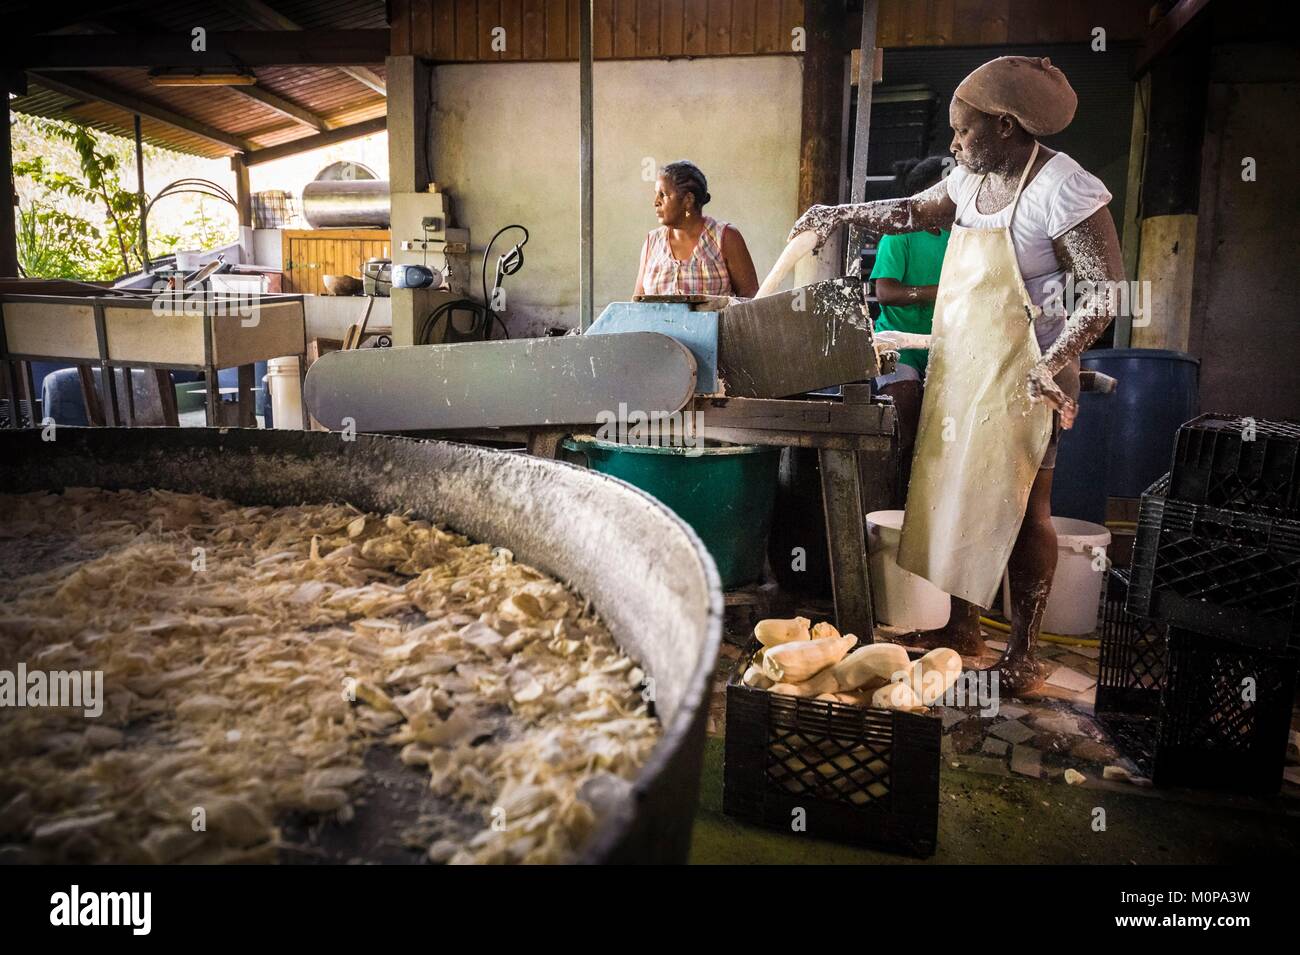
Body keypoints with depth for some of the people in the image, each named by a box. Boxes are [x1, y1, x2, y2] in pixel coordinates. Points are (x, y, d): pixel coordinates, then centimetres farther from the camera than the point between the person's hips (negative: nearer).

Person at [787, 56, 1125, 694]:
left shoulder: (1063, 189, -14)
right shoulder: (973, 179, 9)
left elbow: (1104, 290, -15)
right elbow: (914, 211, 27)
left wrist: (1053, 362, -27)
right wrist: (841, 214, 19)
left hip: (1020, 377, -8)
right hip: (960, 369, 8)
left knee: (1022, 508, -1)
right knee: (957, 495, 11)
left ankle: (1024, 652, 12)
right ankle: (962, 626, 25)